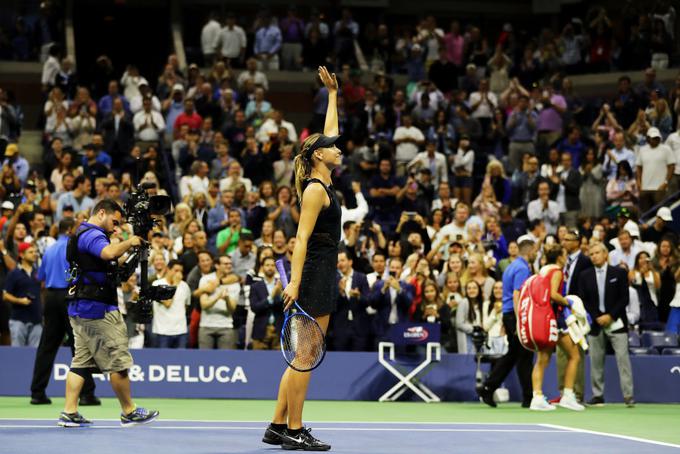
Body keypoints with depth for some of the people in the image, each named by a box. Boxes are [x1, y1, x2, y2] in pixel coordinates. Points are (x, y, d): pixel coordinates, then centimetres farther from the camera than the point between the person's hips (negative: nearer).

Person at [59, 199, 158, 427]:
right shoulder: (92, 235, -14)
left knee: (81, 361, 8)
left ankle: (69, 412, 4)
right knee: (118, 362, -2)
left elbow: (108, 260, 25)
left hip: (80, 309, 10)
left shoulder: (83, 234, 20)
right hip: (98, 309, -10)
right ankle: (129, 412, 6)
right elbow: (109, 253, -34)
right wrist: (129, 242, -18)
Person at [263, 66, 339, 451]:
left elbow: (329, 132, 27)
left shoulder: (324, 182, 14)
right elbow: (302, 239, -18)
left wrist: (333, 94, 33)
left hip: (324, 274, 9)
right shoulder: (315, 189, -11)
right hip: (315, 273, -9)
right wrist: (295, 282, -25)